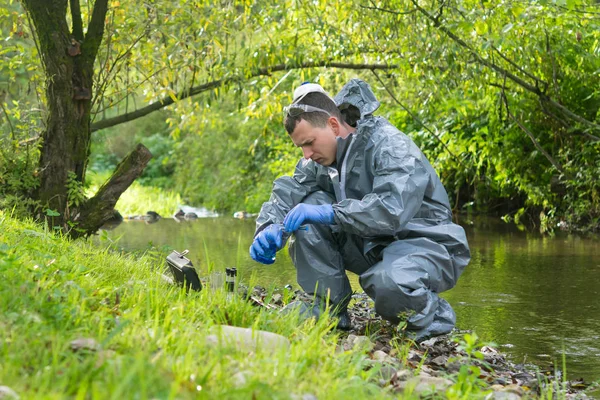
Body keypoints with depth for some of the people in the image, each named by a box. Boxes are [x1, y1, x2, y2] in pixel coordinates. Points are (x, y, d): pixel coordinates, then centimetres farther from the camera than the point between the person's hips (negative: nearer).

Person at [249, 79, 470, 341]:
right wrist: (270, 228, -25)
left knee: (388, 284, -40)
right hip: (372, 246, 7)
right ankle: (328, 307, -7)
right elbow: (287, 192, -4)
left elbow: (392, 210, -36)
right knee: (308, 204, -11)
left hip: (425, 244, -7)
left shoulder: (391, 147, -21)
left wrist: (328, 213, -38)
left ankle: (434, 315, -4)